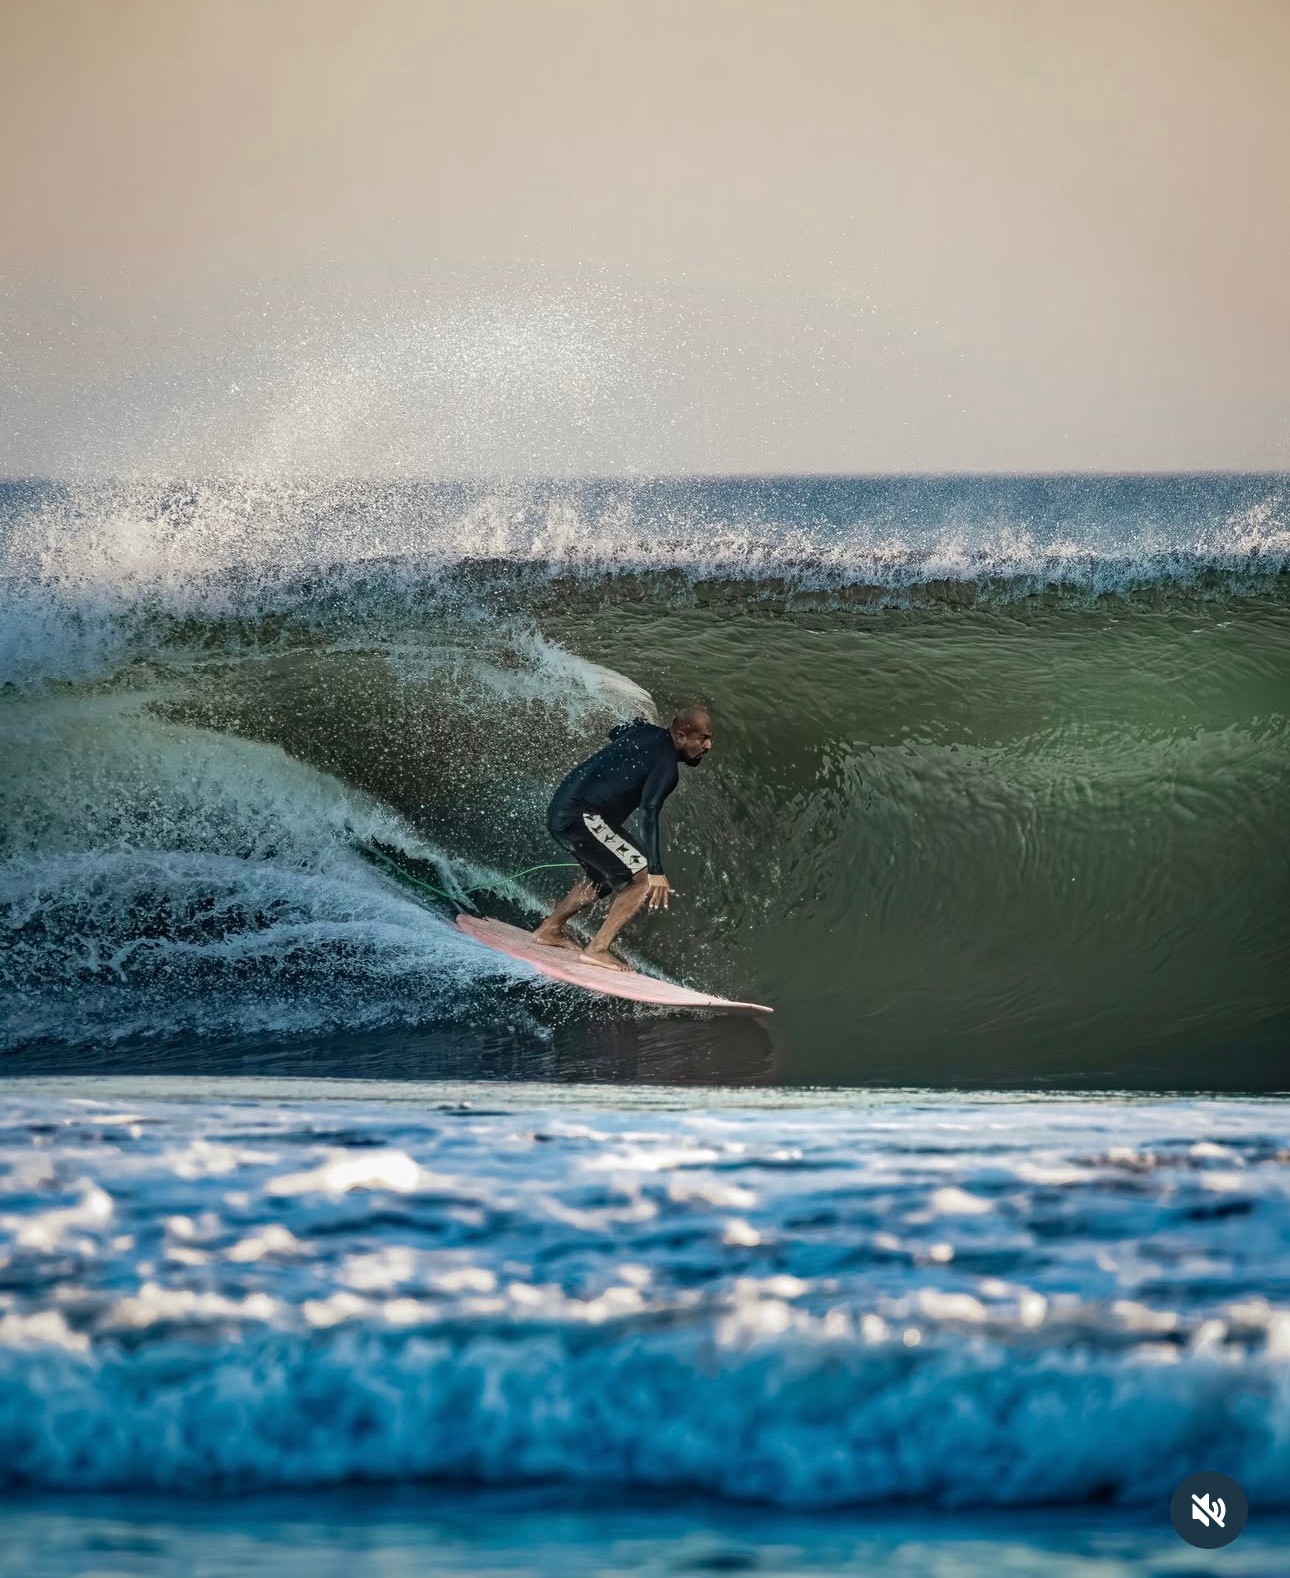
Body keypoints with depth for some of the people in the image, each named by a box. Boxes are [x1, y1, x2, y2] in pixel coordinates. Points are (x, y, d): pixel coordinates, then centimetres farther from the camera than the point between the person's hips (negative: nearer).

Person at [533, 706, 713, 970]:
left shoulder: (645, 732, 12)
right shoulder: (666, 765, -15)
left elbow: (615, 733, 35)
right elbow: (649, 814, -27)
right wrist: (657, 872, -33)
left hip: (560, 810, 10)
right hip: (582, 817, -10)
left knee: (600, 876, 30)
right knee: (644, 878, -12)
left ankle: (550, 929, 37)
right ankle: (597, 949, -14)